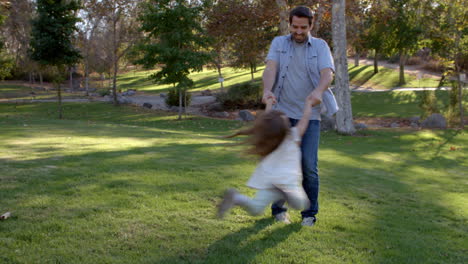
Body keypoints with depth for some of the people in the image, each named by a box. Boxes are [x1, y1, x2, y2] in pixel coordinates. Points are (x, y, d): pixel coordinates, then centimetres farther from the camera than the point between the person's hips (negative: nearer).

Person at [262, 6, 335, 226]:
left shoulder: (320, 46, 4)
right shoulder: (279, 43, 5)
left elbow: (327, 74, -13)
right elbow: (270, 68, -11)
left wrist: (318, 91, -35)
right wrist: (267, 90, -32)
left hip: (309, 115, 0)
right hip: (282, 113, 1)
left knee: (309, 165, -3)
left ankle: (310, 213, 13)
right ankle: (278, 208, 21)